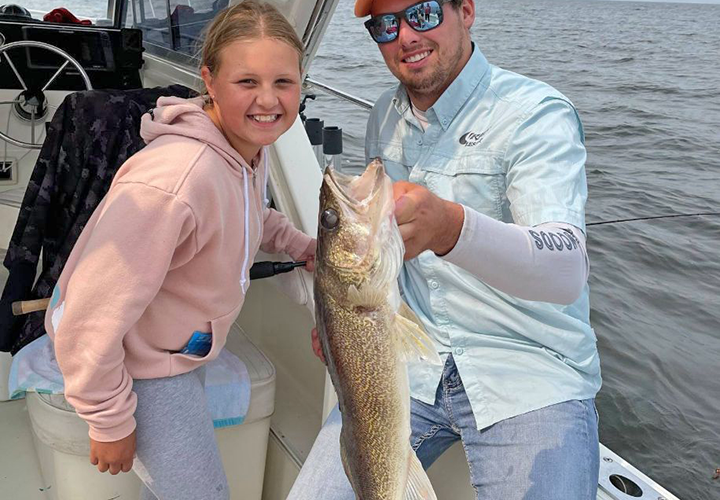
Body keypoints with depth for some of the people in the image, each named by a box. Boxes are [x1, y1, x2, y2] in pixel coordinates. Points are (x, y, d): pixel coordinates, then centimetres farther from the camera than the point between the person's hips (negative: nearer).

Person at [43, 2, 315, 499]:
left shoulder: (251, 144, -9)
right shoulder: (170, 182, -38)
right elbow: (88, 323, -32)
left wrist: (304, 246, 3)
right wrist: (111, 422, -20)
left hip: (181, 347, 8)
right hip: (134, 361, -8)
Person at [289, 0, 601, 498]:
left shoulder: (539, 114, -13)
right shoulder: (386, 115, 8)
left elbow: (568, 273, -28)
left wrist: (449, 227, -45)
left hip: (532, 371, -4)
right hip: (409, 363, 5)